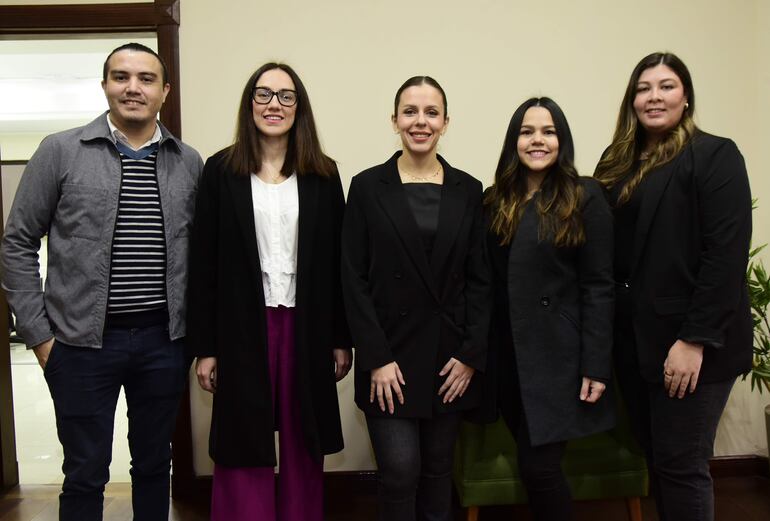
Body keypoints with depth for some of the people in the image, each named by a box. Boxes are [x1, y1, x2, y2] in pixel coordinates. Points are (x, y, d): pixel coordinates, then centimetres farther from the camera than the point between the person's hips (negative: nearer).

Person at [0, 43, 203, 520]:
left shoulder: (189, 162, 3)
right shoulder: (60, 151, -3)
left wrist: (196, 331, 4)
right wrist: (39, 334, -3)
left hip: (163, 340, 2)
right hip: (83, 341, -2)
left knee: (154, 464, 17)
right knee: (85, 475, 10)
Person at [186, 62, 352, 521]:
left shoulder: (323, 174, 4)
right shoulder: (221, 171, 1)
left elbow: (337, 261, 5)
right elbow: (204, 264, 0)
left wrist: (342, 339, 4)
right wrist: (205, 347, -2)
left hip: (306, 325, 1)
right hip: (242, 328, -1)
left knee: (303, 448, 10)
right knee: (244, 451, 5)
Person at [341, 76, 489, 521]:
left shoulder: (468, 190, 5)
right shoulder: (367, 187, -1)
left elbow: (480, 279, 4)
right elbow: (354, 279, -5)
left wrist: (471, 354, -5)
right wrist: (377, 358, -11)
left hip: (451, 358, 2)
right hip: (390, 356, -2)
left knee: (438, 471, 12)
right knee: (400, 472, -1)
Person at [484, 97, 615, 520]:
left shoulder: (584, 197, -5)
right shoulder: (495, 201, 7)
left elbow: (599, 287, -8)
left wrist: (595, 365, -12)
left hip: (558, 355, -4)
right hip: (508, 355, 4)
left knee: (537, 467, -4)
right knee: (532, 462, 11)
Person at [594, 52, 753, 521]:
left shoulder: (715, 156, -7)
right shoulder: (619, 162, 12)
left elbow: (726, 255, -15)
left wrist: (696, 340, -19)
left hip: (687, 342, -6)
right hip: (633, 336, 6)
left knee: (681, 465, 1)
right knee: (655, 457, 15)